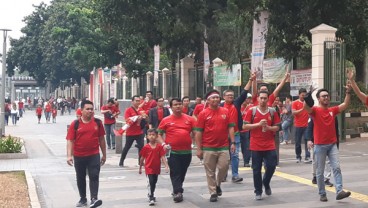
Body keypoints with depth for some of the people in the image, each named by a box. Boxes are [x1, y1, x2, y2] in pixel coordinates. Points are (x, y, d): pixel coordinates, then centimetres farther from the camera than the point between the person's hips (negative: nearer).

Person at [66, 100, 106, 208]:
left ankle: (94, 199, -15)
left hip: (94, 155, 0)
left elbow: (101, 139, 8)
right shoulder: (75, 124, -5)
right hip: (79, 156, 0)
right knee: (80, 178, 12)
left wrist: (104, 154, 11)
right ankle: (83, 199, 27)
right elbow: (70, 140, -7)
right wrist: (69, 155, -17)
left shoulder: (98, 122, 1)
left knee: (94, 176, -10)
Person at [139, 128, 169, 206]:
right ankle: (151, 198, -7)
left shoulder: (160, 147, -5)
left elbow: (162, 157, -7)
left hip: (157, 168, 3)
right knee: (151, 182, -12)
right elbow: (142, 158, 2)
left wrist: (166, 165, -18)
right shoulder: (146, 147, -7)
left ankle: (151, 195, 38)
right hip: (149, 168, -3)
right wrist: (140, 168, 7)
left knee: (154, 183, 17)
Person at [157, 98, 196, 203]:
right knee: (175, 173, -5)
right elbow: (159, 134, 6)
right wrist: (163, 144, -10)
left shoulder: (189, 119, 4)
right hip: (173, 151, -2)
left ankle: (176, 190, 30)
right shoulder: (166, 120, 0)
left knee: (182, 173, 14)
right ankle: (178, 192, -5)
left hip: (187, 151, 3)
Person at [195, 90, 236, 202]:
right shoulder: (203, 114, -3)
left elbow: (230, 127, 7)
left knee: (224, 167, 1)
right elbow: (198, 132, -3)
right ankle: (213, 193, 15)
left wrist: (233, 142, -1)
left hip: (223, 147, 2)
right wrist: (199, 149, -6)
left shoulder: (225, 111, 5)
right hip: (208, 148, -2)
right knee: (210, 172, 4)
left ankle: (218, 184, 28)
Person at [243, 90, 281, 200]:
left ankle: (266, 183, 28)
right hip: (256, 145, -2)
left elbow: (277, 127, 7)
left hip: (270, 145, 2)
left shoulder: (272, 111, 4)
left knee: (271, 166, -2)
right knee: (256, 169, 3)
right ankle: (258, 192, 15)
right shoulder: (251, 110, -2)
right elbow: (244, 126, -5)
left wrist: (269, 127, -14)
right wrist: (258, 124, -15)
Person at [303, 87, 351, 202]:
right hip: (320, 145, -4)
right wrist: (309, 93, -35)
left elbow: (345, 104, 6)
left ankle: (339, 191, -13)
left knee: (336, 167, -8)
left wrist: (348, 92, -5)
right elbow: (306, 107, -24)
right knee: (320, 171, 3)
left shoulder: (333, 110, 10)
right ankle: (322, 194, 13)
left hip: (332, 144, 4)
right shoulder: (315, 110, -5)